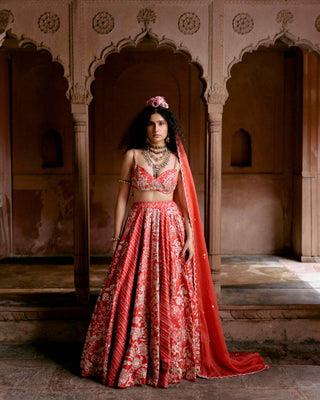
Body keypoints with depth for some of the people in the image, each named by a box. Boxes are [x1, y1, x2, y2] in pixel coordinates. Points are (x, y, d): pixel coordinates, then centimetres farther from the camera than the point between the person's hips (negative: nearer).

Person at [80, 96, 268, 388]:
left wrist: (190, 237, 0)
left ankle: (170, 362, 15)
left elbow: (183, 200, 9)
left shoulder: (176, 159, 9)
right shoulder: (133, 155, 5)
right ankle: (128, 363, 13)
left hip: (170, 229, 1)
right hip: (139, 228, -1)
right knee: (132, 295, -2)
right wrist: (117, 237, 0)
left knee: (170, 295, 1)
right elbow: (122, 197, 5)